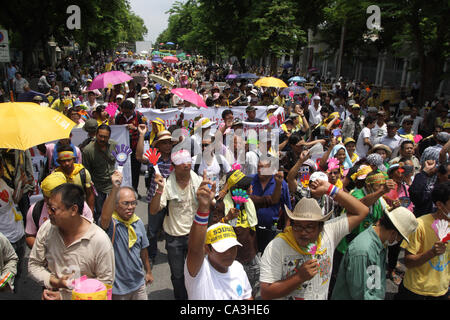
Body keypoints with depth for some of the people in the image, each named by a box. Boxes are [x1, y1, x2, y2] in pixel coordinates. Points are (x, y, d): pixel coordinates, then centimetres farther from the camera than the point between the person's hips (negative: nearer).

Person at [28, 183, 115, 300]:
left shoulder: (100, 240, -25)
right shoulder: (46, 228, -12)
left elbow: (106, 282, -18)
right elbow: (33, 264, 0)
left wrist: (64, 296, -19)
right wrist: (54, 282, -18)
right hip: (51, 294, 3)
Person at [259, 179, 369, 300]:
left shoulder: (329, 233, -9)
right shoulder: (276, 247, -19)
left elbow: (361, 211, -7)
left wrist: (330, 189, -15)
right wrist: (300, 277, -24)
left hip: (323, 296, 4)